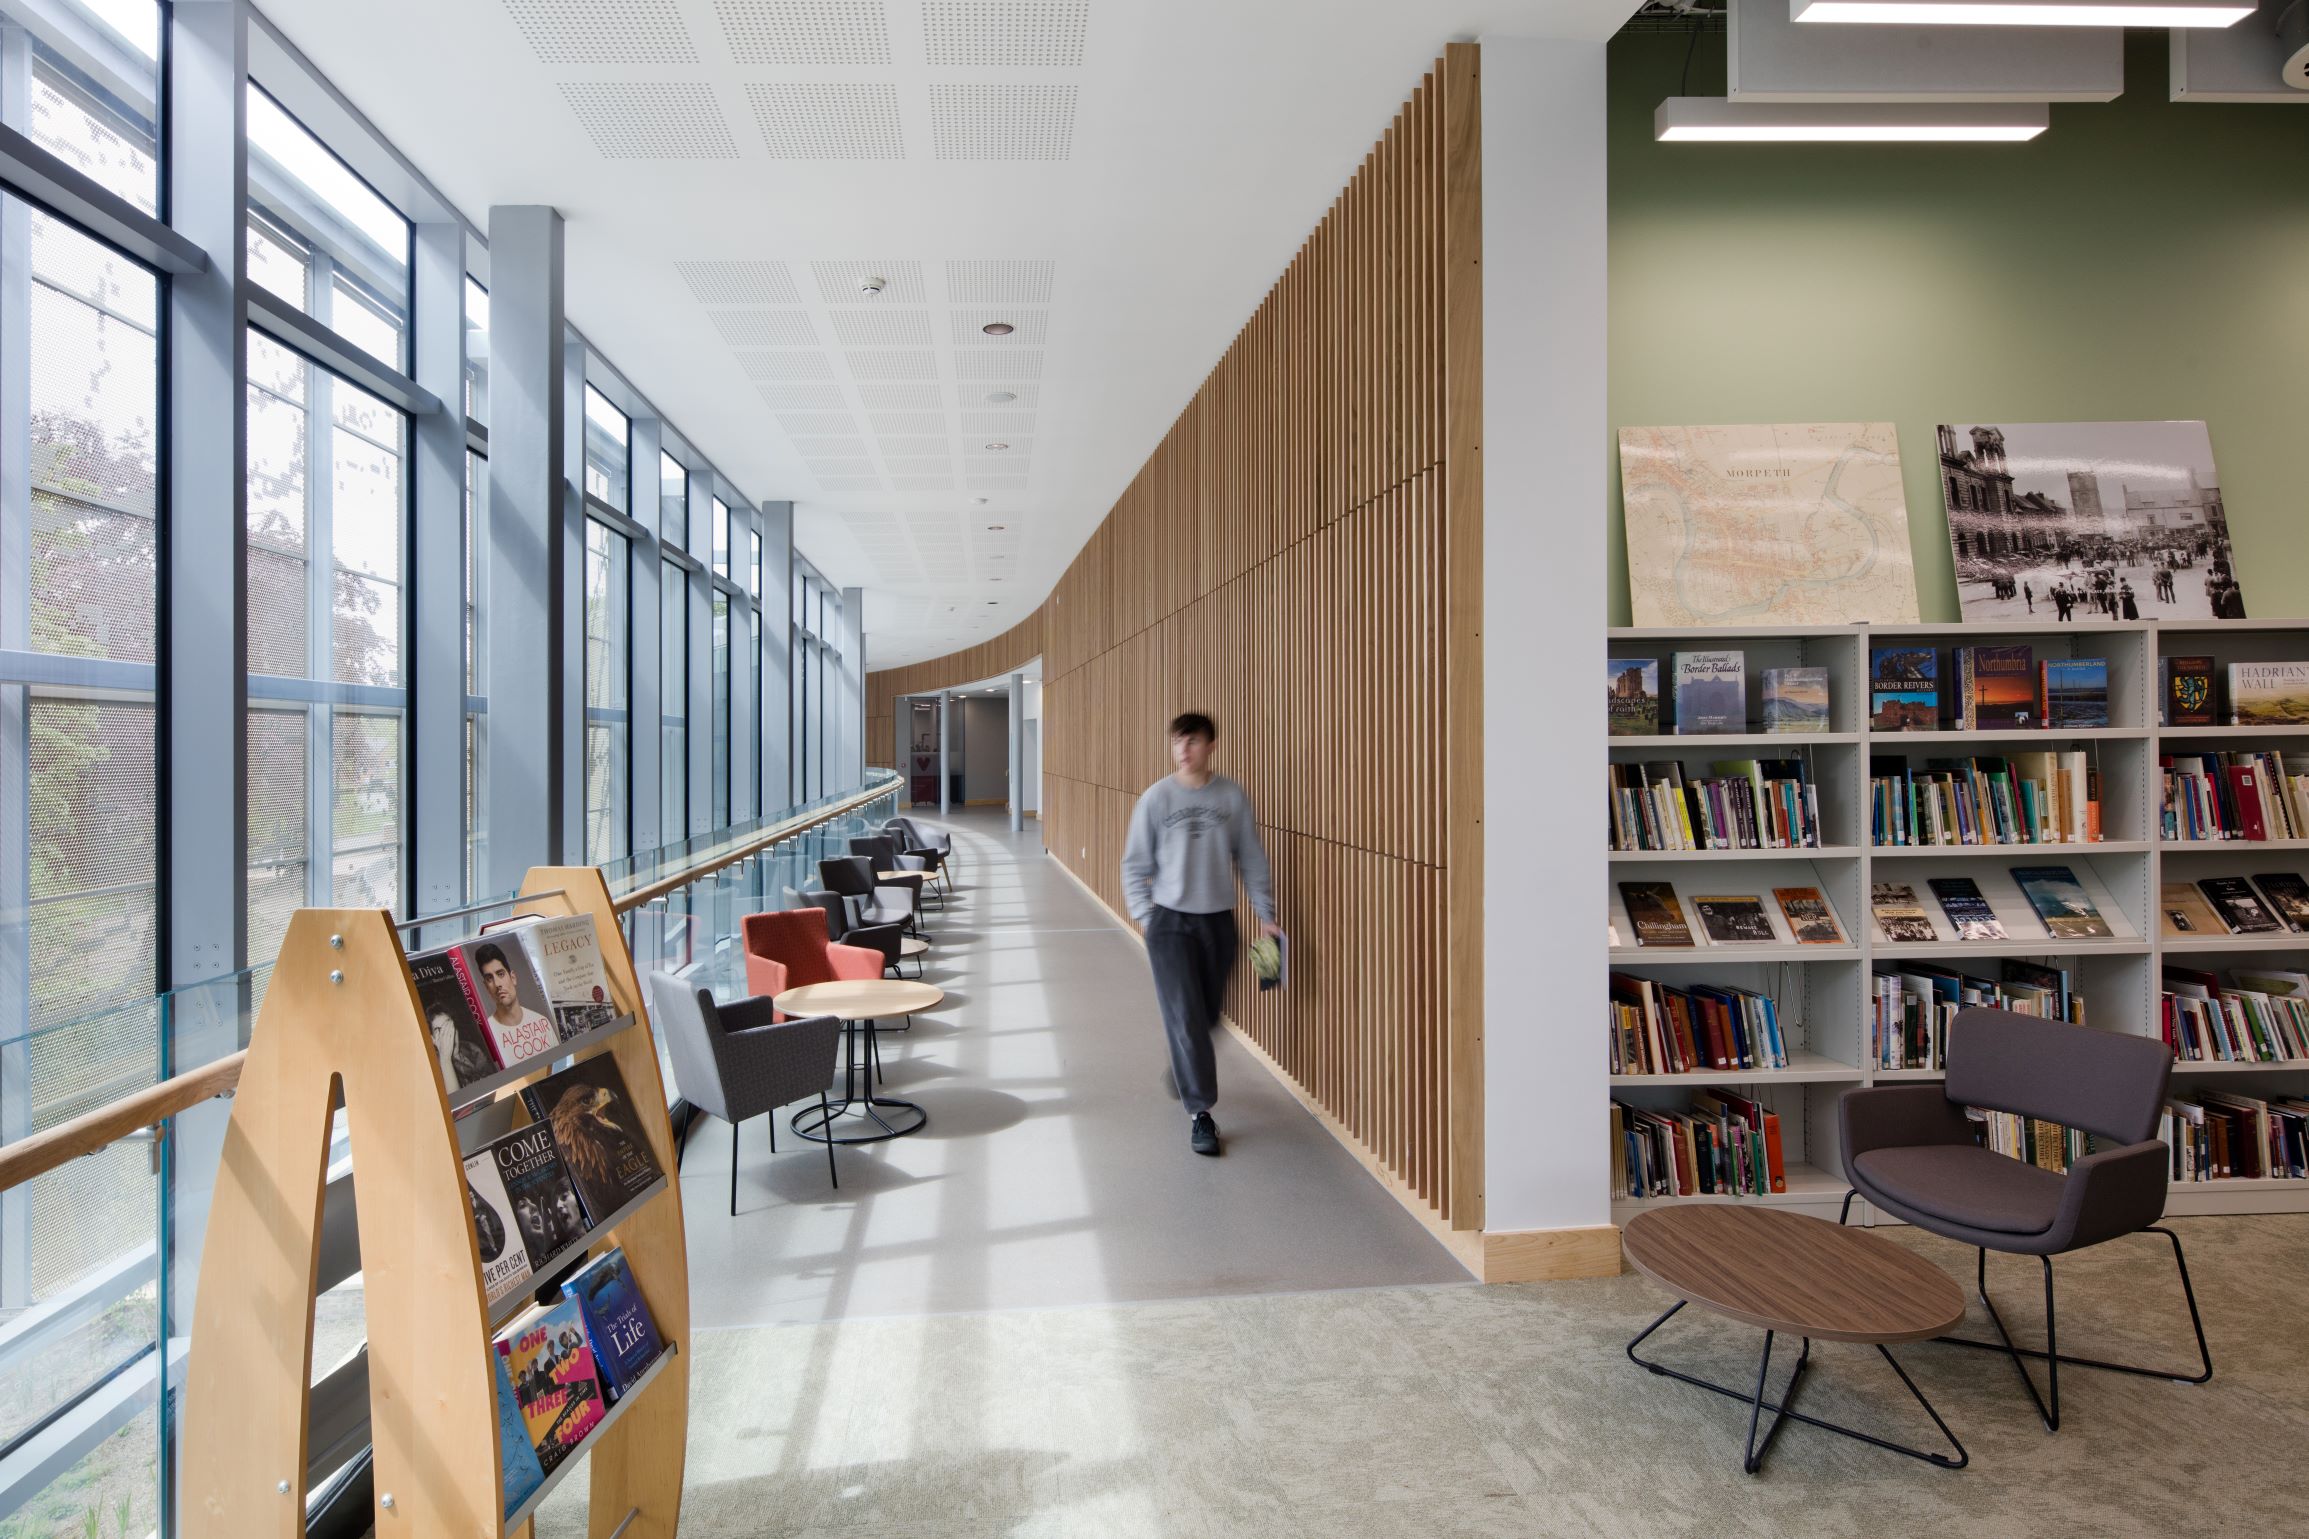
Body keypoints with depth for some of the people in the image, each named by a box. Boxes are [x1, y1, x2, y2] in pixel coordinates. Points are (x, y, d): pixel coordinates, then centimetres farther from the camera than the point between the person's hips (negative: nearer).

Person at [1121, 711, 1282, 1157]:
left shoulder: (1233, 797, -1)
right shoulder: (1157, 797, -5)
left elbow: (1252, 861, 5)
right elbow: (1135, 864, 0)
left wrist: (1265, 915, 3)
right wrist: (1146, 918, -5)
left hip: (1219, 921, 2)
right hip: (1170, 921, -2)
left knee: (1207, 1016, 13)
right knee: (1185, 1017, -7)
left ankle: (1185, 1070, 43)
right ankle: (1199, 1112, 3)